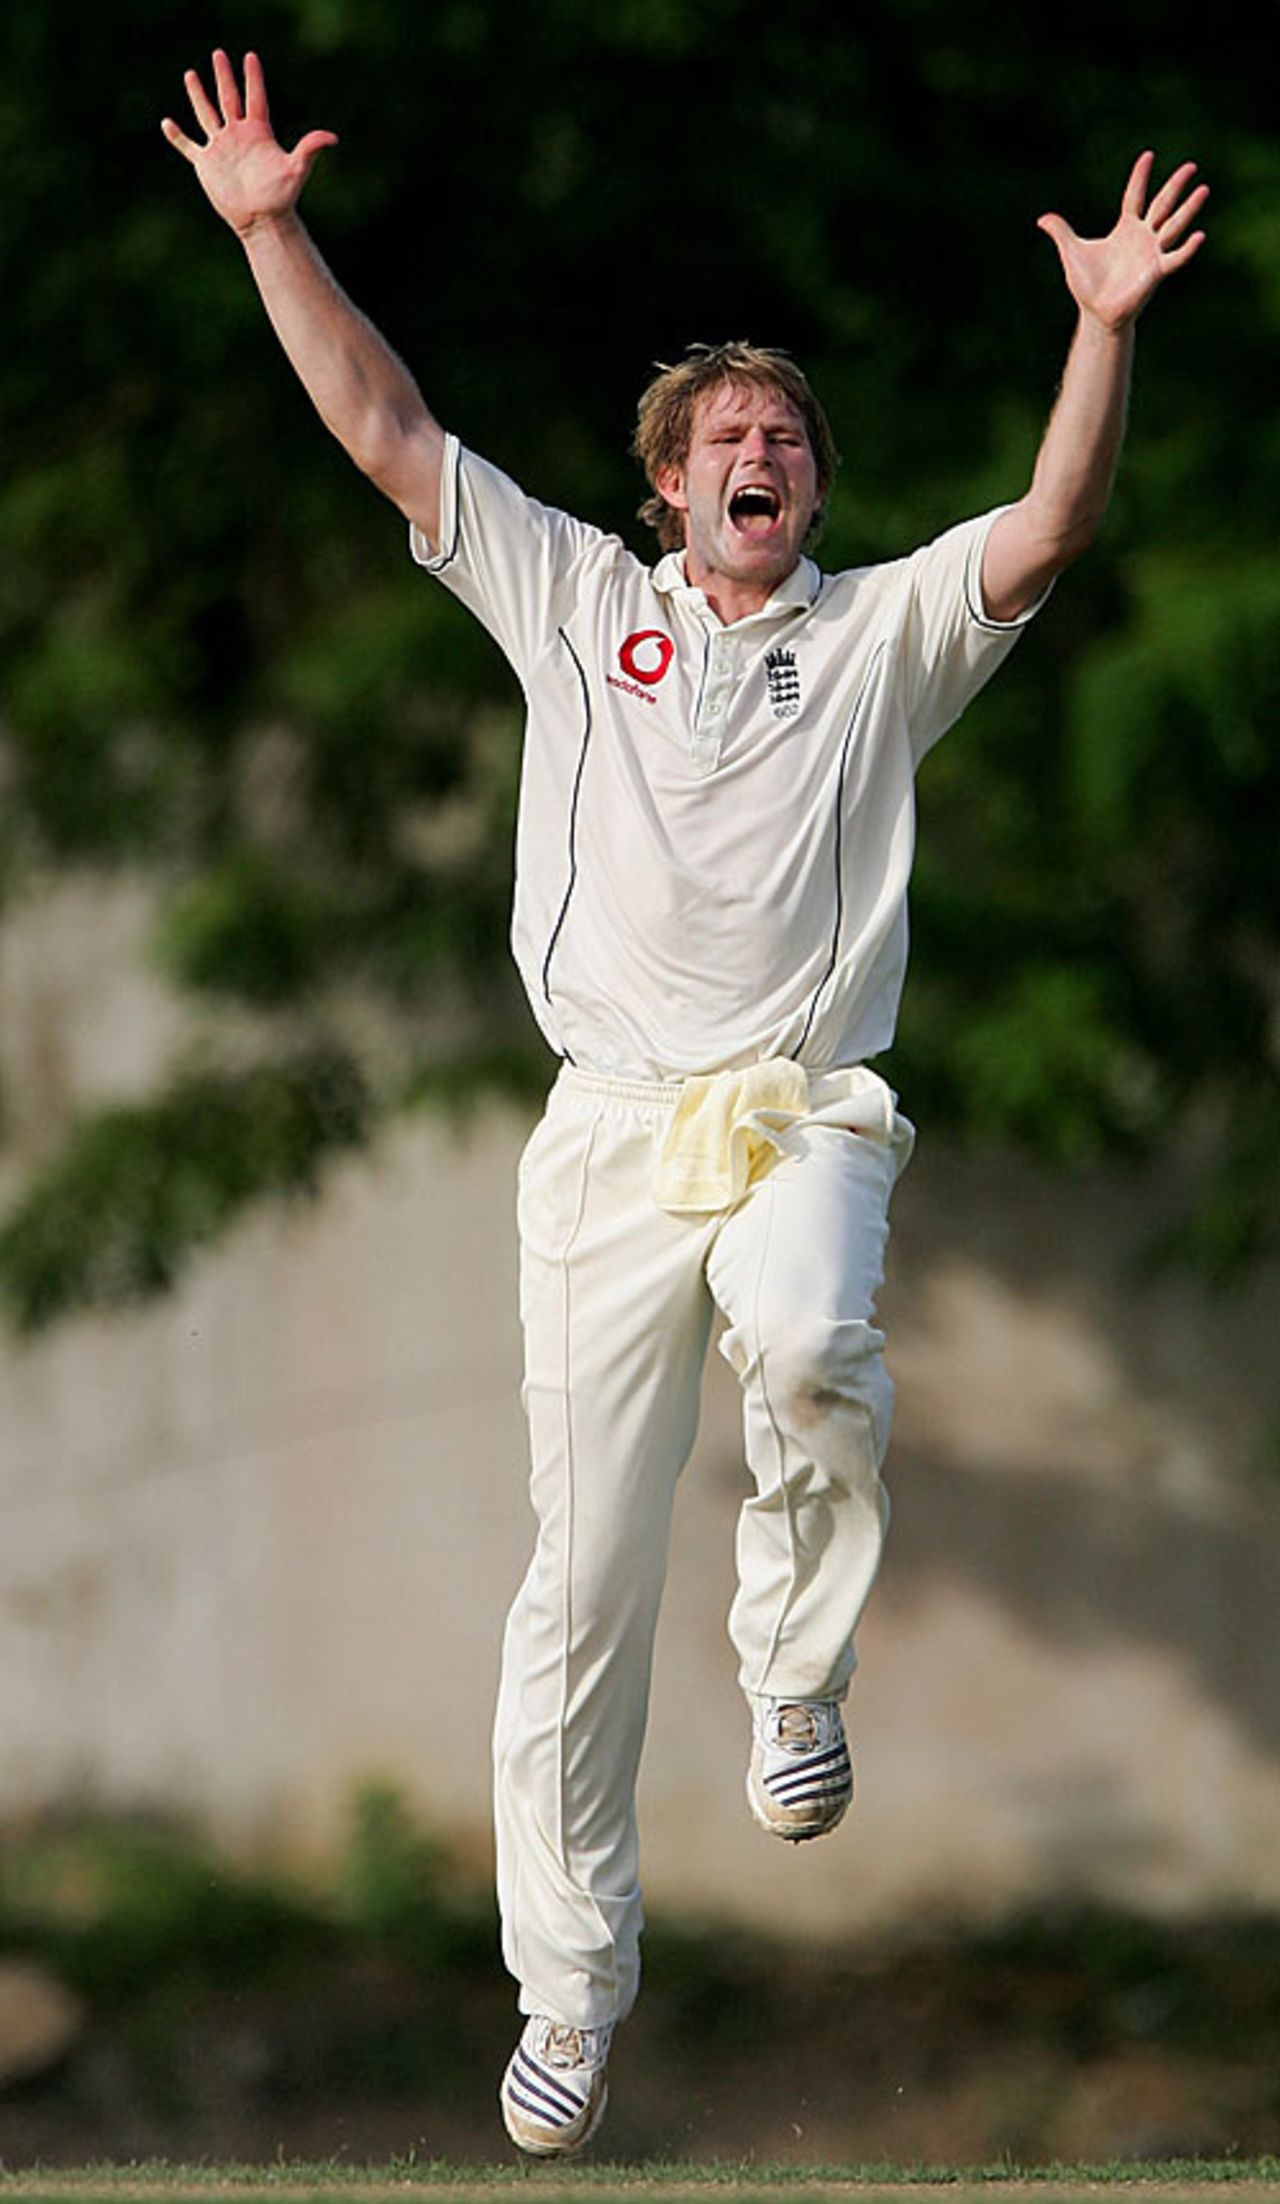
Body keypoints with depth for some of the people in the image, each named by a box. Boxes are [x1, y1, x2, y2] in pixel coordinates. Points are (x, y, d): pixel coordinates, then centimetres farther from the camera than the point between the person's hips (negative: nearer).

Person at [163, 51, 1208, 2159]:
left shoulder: (884, 632, 12)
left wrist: (1106, 328, -17)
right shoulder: (577, 601, 14)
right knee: (584, 1573, 0)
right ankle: (571, 1985, 10)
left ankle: (796, 1670, -10)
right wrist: (272, 232, 2)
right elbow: (386, 430, 10)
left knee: (810, 1348, -37)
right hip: (610, 1127, 1)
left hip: (802, 1113, -1)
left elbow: (1047, 533, -4)